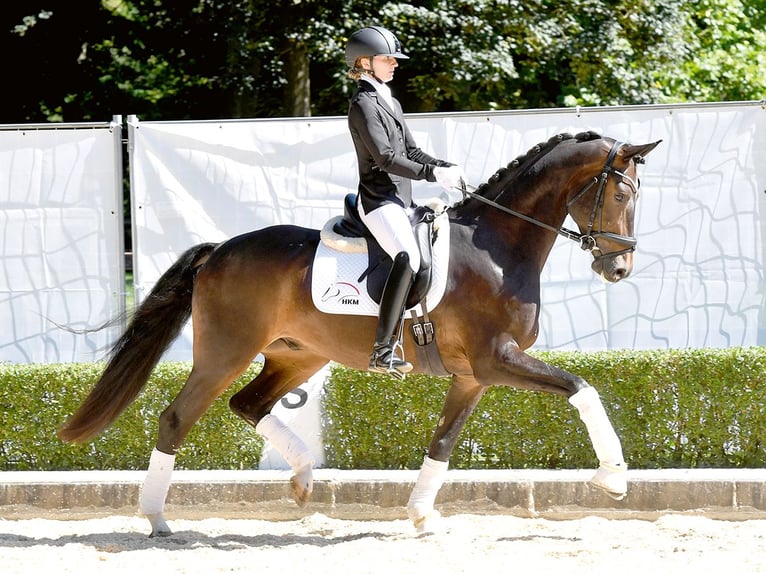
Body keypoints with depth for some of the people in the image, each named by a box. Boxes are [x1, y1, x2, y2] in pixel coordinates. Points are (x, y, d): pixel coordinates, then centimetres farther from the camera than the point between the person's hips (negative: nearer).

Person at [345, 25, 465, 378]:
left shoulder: (390, 103, 21)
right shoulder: (364, 104, -9)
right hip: (378, 200, -11)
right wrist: (433, 174, -18)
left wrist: (446, 168, 6)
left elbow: (411, 152, 23)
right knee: (408, 258, -30)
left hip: (400, 201, 11)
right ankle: (383, 351, -36)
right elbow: (386, 159, -17)